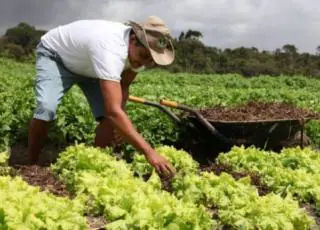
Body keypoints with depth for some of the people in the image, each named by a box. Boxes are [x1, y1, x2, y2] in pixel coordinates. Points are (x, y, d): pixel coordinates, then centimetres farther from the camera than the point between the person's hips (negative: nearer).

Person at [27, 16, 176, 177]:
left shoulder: (139, 51, -20)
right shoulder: (111, 50, -46)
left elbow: (123, 86, -3)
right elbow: (113, 111, -52)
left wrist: (120, 127, -16)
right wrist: (149, 152, -55)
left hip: (88, 65, 6)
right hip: (54, 55, -6)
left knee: (108, 117, -13)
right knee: (46, 108, -29)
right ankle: (31, 166, -6)